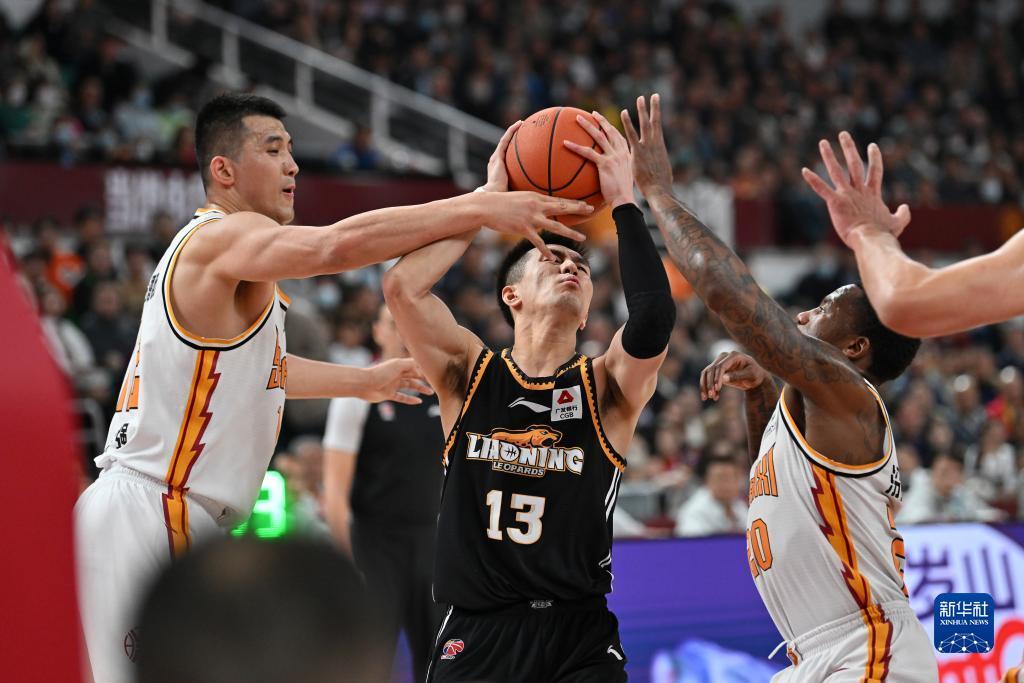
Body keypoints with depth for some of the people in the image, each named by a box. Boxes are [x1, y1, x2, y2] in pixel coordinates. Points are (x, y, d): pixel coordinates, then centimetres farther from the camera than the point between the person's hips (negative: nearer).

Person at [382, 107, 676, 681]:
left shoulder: (607, 386, 3)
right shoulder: (469, 372, 5)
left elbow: (653, 324, -19)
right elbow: (403, 288, -11)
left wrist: (624, 203, -11)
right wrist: (489, 198, -5)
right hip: (475, 634, 1)